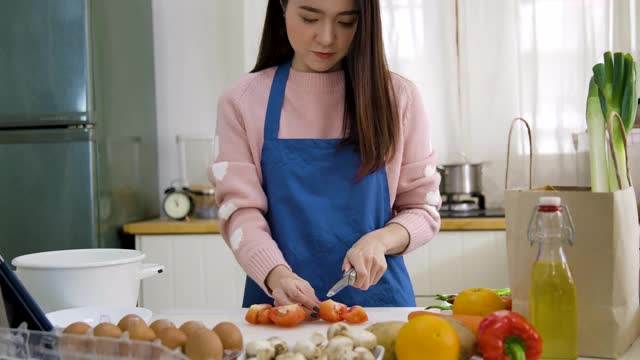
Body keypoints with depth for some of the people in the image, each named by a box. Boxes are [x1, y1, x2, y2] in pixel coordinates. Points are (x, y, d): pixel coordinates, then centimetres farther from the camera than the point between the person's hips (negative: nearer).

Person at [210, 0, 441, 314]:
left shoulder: (396, 97, 4)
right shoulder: (242, 101, 3)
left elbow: (423, 209, 7)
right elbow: (241, 209, -3)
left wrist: (380, 239, -14)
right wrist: (277, 275, -22)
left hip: (375, 294, 0)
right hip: (279, 300, 0)